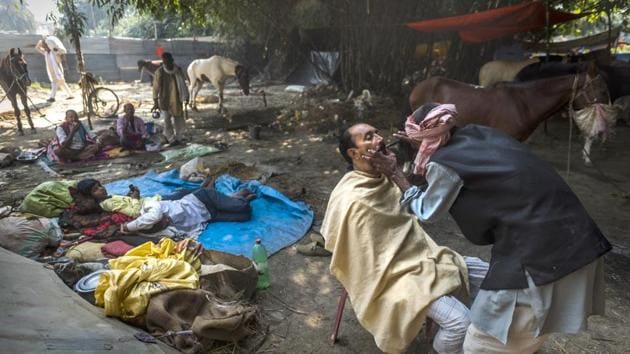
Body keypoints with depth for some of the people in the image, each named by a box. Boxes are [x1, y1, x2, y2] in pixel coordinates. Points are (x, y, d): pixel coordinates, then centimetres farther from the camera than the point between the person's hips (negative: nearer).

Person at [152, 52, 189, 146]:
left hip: (176, 100, 3)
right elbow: (156, 87, -7)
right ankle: (172, 139, 16)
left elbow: (182, 84, 7)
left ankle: (178, 138, 25)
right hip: (165, 100, -3)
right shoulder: (159, 72, -11)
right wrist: (155, 102, -7)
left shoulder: (178, 70, -3)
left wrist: (186, 97, 11)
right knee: (167, 121, 4)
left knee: (179, 119, 7)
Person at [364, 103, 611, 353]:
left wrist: (394, 173, 13)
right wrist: (423, 147, 31)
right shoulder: (477, 134, 8)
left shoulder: (442, 163, -13)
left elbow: (427, 212, 7)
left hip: (538, 254, -9)